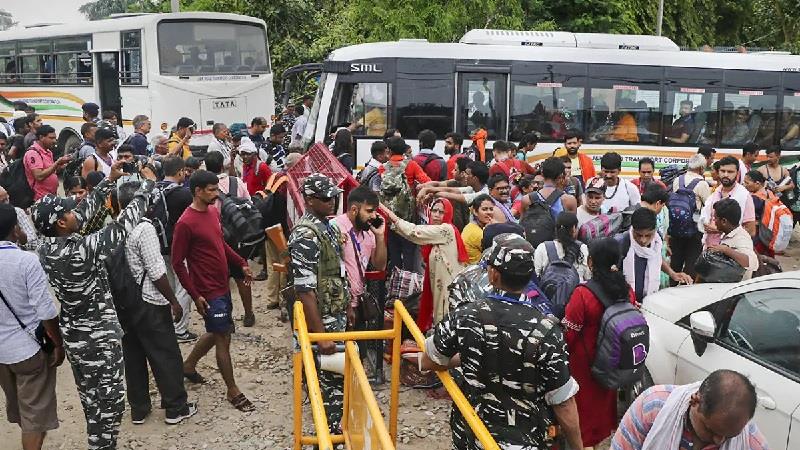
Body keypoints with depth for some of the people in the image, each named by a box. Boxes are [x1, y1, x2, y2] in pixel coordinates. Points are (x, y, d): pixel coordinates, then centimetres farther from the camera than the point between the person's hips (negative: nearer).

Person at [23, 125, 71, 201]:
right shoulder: (33, 153, -13)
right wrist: (57, 163, -20)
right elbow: (39, 176, -22)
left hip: (52, 196, 9)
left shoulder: (49, 152, 15)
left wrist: (59, 166, 2)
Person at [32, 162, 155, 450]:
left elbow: (83, 213, 4)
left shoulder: (45, 248, -5)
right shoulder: (84, 249, -28)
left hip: (72, 334, 8)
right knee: (109, 399, 6)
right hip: (100, 335, -8)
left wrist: (109, 181, 7)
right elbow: (123, 226, -20)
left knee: (90, 396, 22)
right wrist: (148, 184, -10)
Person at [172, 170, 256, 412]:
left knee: (217, 332, 22)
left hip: (222, 286, 9)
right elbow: (177, 263, -17)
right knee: (223, 338, 0)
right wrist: (195, 296, -17)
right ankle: (233, 392, 14)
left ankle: (189, 365, 43)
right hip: (208, 292, -9)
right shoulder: (186, 224, -21)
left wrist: (242, 263, 11)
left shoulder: (213, 211, 4)